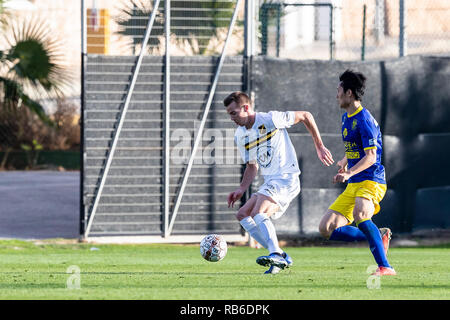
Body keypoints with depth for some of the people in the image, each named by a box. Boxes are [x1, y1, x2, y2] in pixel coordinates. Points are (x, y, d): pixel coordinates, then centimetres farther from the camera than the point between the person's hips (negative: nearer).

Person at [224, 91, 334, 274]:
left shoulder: (270, 120, -11)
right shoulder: (240, 136, 11)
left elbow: (305, 116, 0)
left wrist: (319, 147, 3)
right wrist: (242, 189, 9)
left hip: (286, 178, -9)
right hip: (269, 182, 9)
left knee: (258, 213, -27)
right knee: (242, 215, 2)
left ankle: (276, 255, -33)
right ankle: (280, 257, -2)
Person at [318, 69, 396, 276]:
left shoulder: (364, 120, -14)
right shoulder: (346, 118, 16)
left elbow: (371, 157, -23)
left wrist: (349, 173, -34)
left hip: (371, 181, -10)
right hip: (353, 185, 10)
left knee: (359, 213, -39)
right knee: (326, 229, 2)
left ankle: (385, 267, -35)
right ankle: (378, 237, 12)